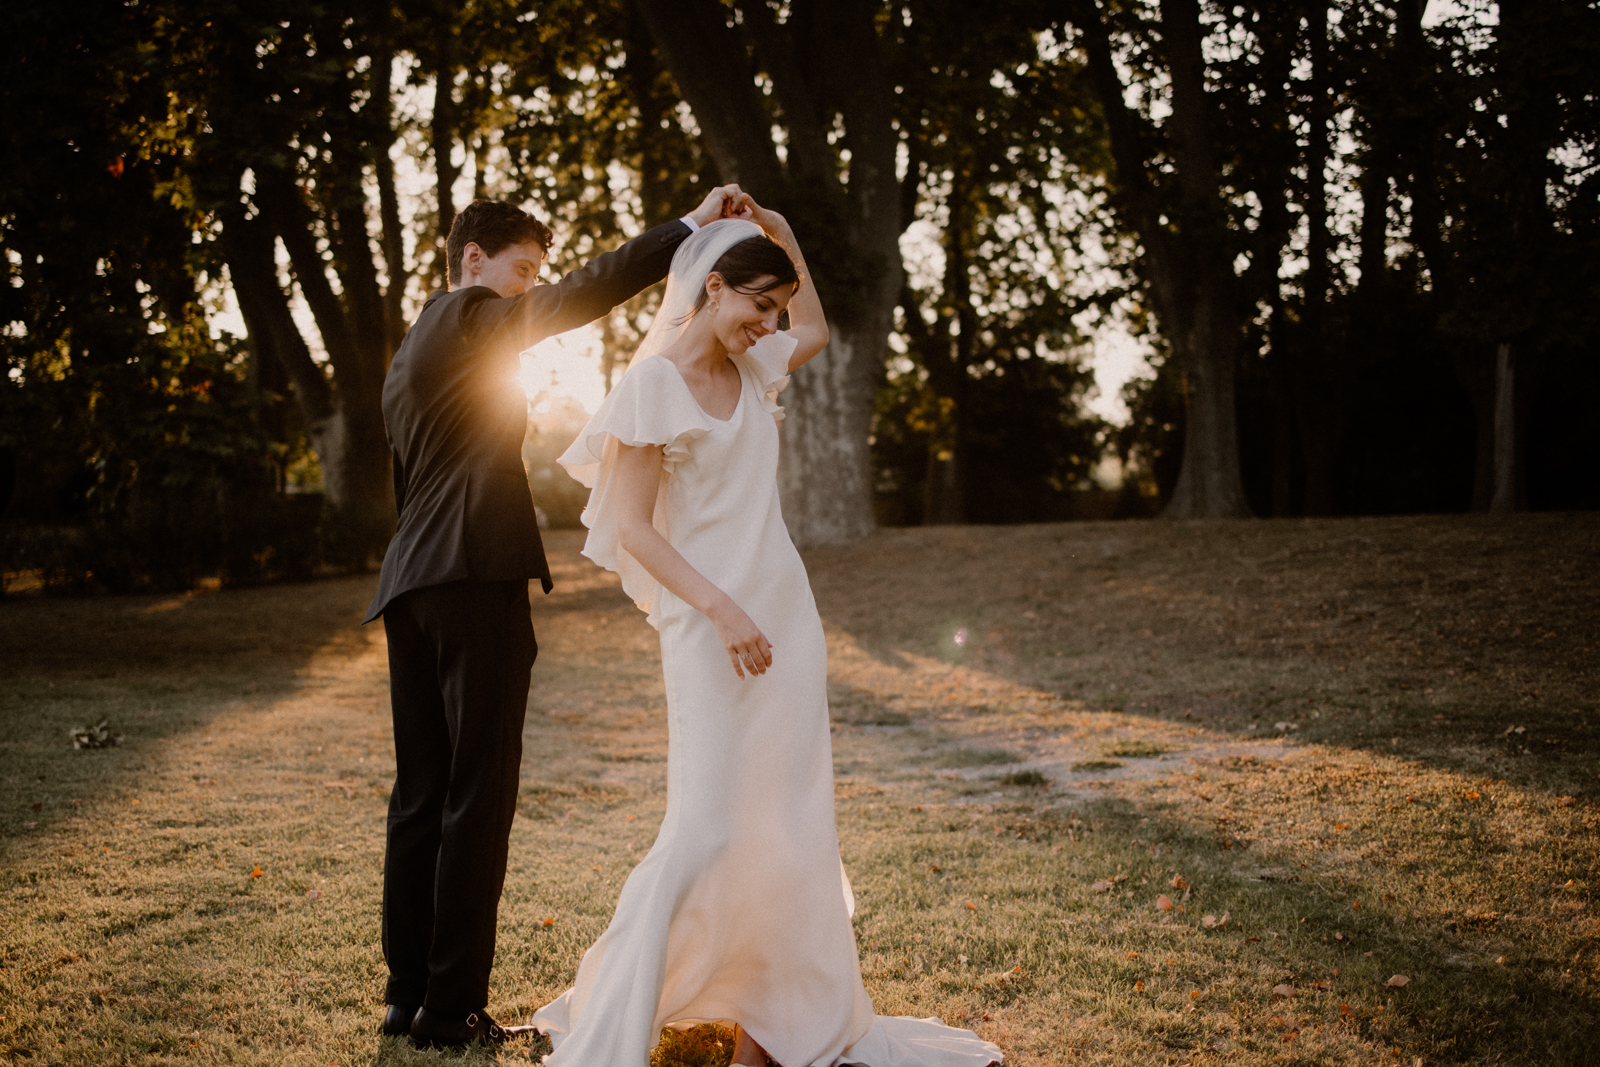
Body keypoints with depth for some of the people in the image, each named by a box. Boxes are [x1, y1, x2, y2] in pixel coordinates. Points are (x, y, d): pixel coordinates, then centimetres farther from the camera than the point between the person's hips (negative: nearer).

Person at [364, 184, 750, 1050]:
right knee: (478, 793, -6)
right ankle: (453, 1007, -3)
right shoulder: (469, 317, -3)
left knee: (421, 793, 10)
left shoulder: (408, 354, 25)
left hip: (410, 586, 10)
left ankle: (407, 995, 14)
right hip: (477, 576, -9)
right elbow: (584, 294, -15)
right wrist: (688, 228, -15)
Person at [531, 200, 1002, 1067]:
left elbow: (817, 331, 32)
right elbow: (630, 527, -15)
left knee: (790, 826, 10)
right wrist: (721, 609, -23)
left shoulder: (751, 366, 10)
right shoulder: (654, 384, -11)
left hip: (784, 614, 8)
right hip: (710, 628, -8)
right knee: (704, 832, -12)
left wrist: (782, 236, 18)